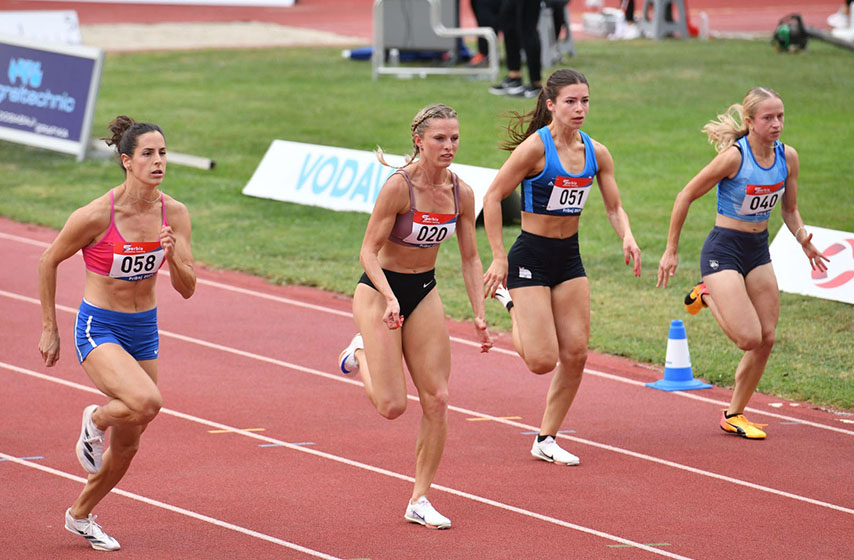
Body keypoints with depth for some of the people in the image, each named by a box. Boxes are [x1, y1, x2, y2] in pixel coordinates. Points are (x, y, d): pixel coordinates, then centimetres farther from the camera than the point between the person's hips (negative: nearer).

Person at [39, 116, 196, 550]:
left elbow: (187, 289, -5)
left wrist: (172, 256, -26)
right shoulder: (95, 216, -20)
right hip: (98, 329, -5)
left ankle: (80, 515, 38)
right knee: (147, 401, -32)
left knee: (127, 446, 13)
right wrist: (49, 329, -1)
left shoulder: (174, 214, -7)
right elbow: (50, 261, -5)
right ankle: (95, 420, 2)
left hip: (144, 330, 5)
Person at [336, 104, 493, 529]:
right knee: (393, 406, -9)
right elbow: (369, 251, -19)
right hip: (379, 290, -5)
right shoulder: (399, 186, -22)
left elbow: (470, 258, 5)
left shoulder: (461, 193, -5)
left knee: (436, 400, -3)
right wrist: (390, 299, -33)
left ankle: (420, 501, 7)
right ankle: (361, 354, 23)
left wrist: (479, 316, -3)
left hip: (424, 293, 5)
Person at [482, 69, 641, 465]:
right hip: (531, 257, -6)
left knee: (575, 355, 2)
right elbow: (492, 197, -13)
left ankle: (546, 440, 16)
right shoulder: (536, 147, -16)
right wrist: (498, 258, -16)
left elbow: (614, 207, 7)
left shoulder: (595, 153, 1)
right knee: (543, 360, -9)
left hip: (570, 258, 6)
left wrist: (627, 237, -15)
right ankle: (511, 302, 20)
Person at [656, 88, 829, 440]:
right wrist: (671, 251, -8)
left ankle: (734, 414, 21)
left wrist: (803, 239, -9)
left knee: (767, 339, 4)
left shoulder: (787, 157, -2)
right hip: (723, 250, -6)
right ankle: (707, 295, 13)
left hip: (759, 251, 6)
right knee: (749, 338, -16)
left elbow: (790, 209, 12)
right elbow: (686, 196, -11)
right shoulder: (734, 156, -20)